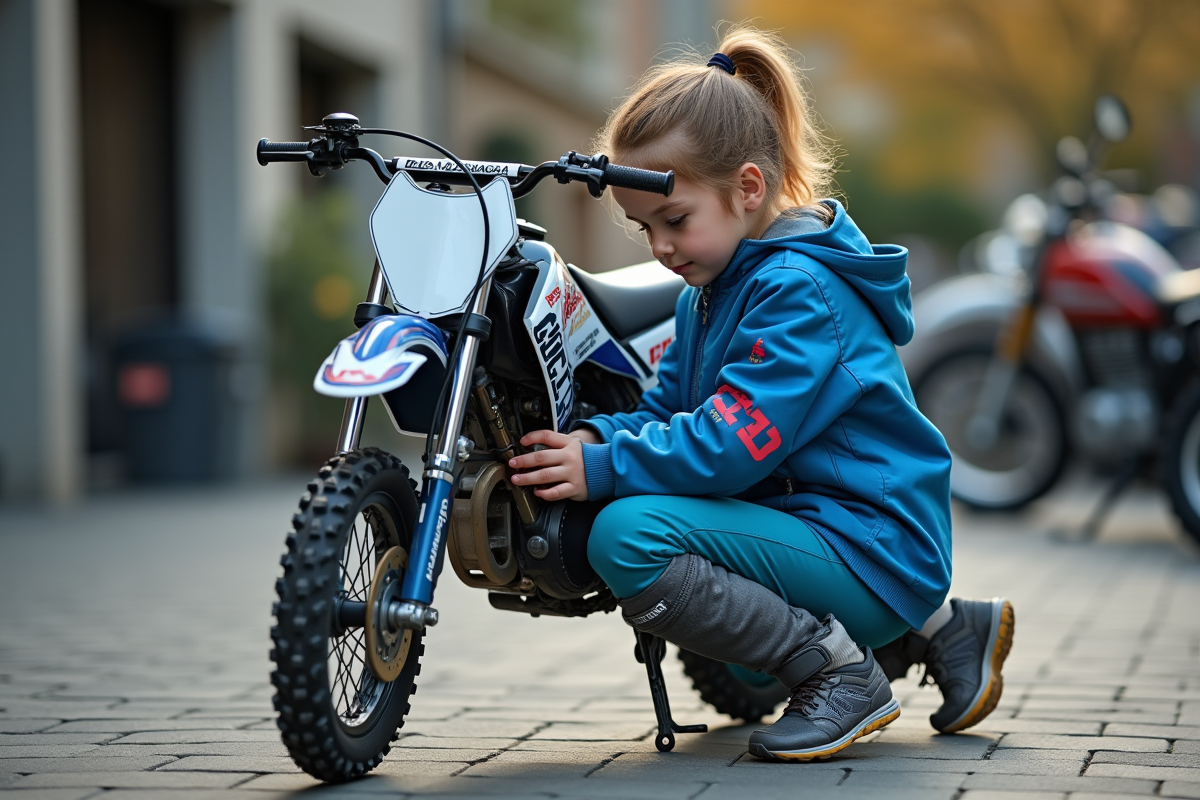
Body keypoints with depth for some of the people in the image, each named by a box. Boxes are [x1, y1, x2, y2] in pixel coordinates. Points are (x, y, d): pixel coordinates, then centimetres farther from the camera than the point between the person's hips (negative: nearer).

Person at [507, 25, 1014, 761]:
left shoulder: (798, 288, -16)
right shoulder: (712, 290, 16)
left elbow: (731, 443, -24)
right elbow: (667, 409, 15)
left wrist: (603, 470, -22)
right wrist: (595, 437, -4)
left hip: (867, 552, -10)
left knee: (630, 535, -24)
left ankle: (838, 670, -12)